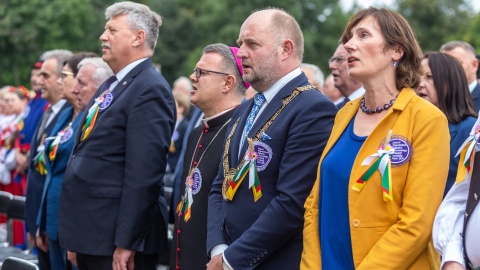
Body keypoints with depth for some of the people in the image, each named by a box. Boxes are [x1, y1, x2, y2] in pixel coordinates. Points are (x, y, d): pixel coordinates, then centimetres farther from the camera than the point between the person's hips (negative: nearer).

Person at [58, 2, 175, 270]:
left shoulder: (150, 89, -15)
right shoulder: (111, 85, 15)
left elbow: (143, 174, -21)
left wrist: (126, 243, -23)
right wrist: (76, 237, 18)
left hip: (114, 237, -9)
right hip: (90, 233, 9)